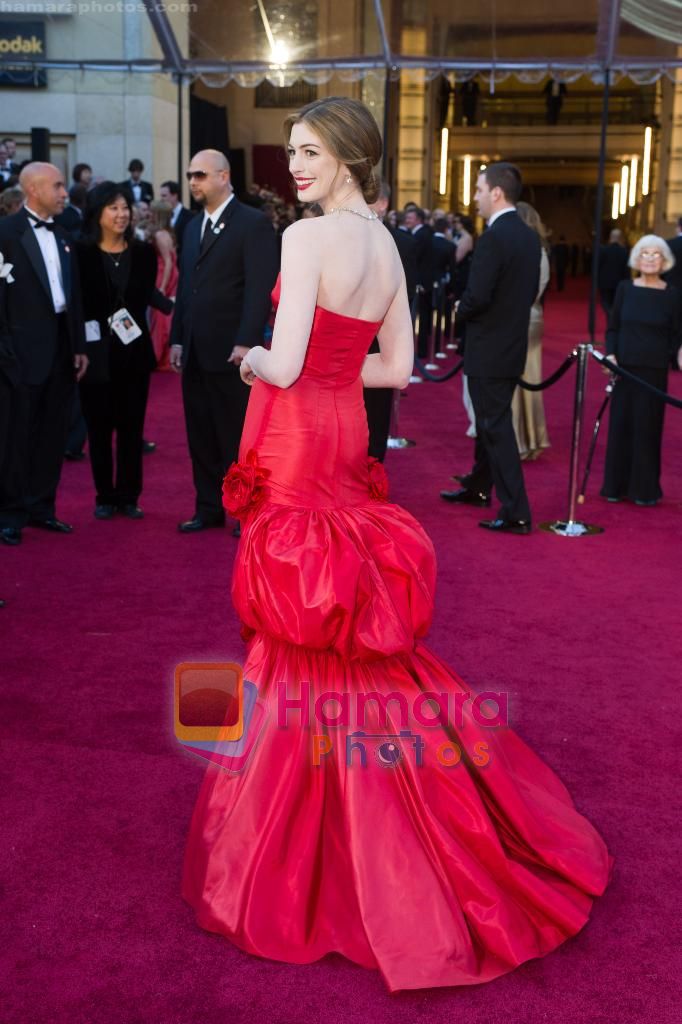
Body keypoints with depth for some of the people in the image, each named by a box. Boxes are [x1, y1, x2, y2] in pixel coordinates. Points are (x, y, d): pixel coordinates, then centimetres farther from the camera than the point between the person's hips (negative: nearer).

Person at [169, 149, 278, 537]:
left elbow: (260, 287, -14)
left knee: (237, 436, 1)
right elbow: (186, 286, 19)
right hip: (195, 353, 7)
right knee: (201, 436, 10)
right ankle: (209, 508, 20)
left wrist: (246, 342, -20)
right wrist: (178, 338, 13)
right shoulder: (194, 226, 18)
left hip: (231, 352, -7)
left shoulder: (254, 223, -6)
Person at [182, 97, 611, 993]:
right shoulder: (388, 246, 8)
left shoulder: (308, 237, -16)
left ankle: (301, 855, 18)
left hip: (295, 449, -7)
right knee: (358, 634, 18)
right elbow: (397, 366, 11)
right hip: (345, 440, 7)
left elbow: (285, 366, -21)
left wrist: (250, 358, -1)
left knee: (305, 632, 3)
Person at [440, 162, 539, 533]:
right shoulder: (529, 236, 8)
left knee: (495, 426, -4)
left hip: (489, 349, -9)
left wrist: (461, 309, -5)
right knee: (490, 420, 22)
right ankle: (478, 487, 38)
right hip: (513, 344, 9)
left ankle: (516, 512, -3)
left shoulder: (493, 237, -20)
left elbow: (477, 296, -25)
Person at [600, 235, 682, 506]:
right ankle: (617, 485, 17)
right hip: (624, 368, 2)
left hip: (653, 371, -2)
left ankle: (645, 489, 14)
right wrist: (610, 354, -7)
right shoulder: (625, 289, 4)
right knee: (620, 424, 4)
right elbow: (613, 328, 8)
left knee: (647, 427, 2)